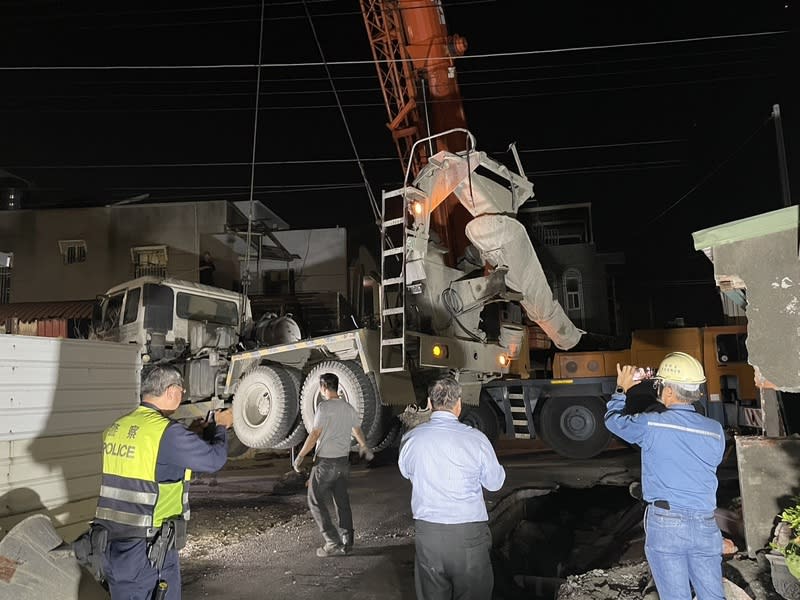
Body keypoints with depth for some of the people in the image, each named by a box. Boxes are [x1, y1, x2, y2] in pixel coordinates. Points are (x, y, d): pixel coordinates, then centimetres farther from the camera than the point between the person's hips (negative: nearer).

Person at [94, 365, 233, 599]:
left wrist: (200, 429, 21)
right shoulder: (167, 432, -18)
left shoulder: (116, 428, 5)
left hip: (111, 545, 8)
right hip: (149, 552, -7)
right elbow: (214, 459, -9)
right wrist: (221, 426, 10)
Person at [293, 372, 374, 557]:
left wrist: (300, 456, -8)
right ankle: (347, 543, 18)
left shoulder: (325, 407, -14)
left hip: (325, 462, -7)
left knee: (317, 502, 4)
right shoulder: (349, 408, 8)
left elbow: (315, 435, -17)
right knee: (342, 502, 14)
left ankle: (333, 543, 0)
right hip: (343, 460, 7)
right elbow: (358, 431, 22)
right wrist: (364, 448, 40)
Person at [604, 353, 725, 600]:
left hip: (665, 522, -4)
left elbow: (613, 419, 8)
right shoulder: (715, 431, 2)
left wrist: (621, 390, 24)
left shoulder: (651, 424, -10)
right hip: (705, 525, 4)